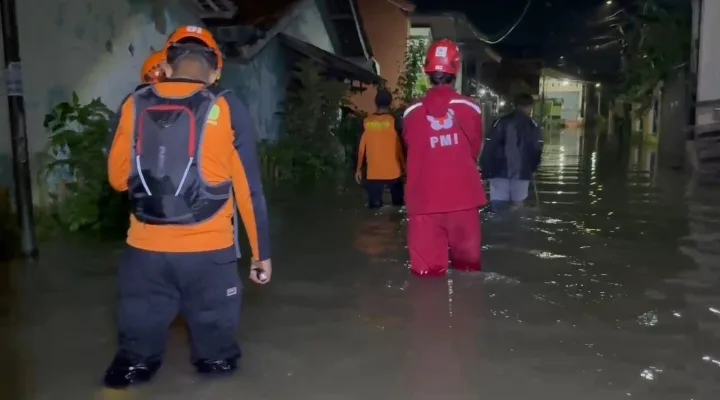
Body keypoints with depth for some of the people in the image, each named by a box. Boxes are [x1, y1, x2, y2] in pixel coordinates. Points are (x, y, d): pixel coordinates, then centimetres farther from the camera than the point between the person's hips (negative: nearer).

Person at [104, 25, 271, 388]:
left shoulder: (134, 106, 0)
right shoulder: (226, 109, -7)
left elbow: (117, 178, 11)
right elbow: (249, 189, -6)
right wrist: (261, 253, 3)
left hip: (145, 248, 2)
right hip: (207, 250, -2)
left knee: (140, 337, 19)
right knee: (213, 335, 18)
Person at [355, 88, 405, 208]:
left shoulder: (366, 122, 1)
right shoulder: (393, 120, -5)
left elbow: (362, 148, 3)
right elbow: (399, 146, -4)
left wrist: (358, 169, 12)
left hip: (373, 174, 2)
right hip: (393, 172, -1)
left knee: (375, 207, 7)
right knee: (398, 205, 12)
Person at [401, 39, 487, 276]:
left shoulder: (411, 113, -4)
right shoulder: (470, 109, -4)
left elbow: (411, 154, 8)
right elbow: (474, 152, 8)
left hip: (424, 200, 0)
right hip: (463, 198, 1)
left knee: (427, 268, 7)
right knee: (467, 264, 18)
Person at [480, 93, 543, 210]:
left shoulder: (500, 122, 5)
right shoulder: (533, 125, 4)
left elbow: (489, 147, -2)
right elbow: (537, 149, -2)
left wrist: (486, 170, 1)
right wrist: (533, 167, 16)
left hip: (500, 170, 0)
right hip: (522, 171, 0)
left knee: (498, 207, 2)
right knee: (518, 204, 12)